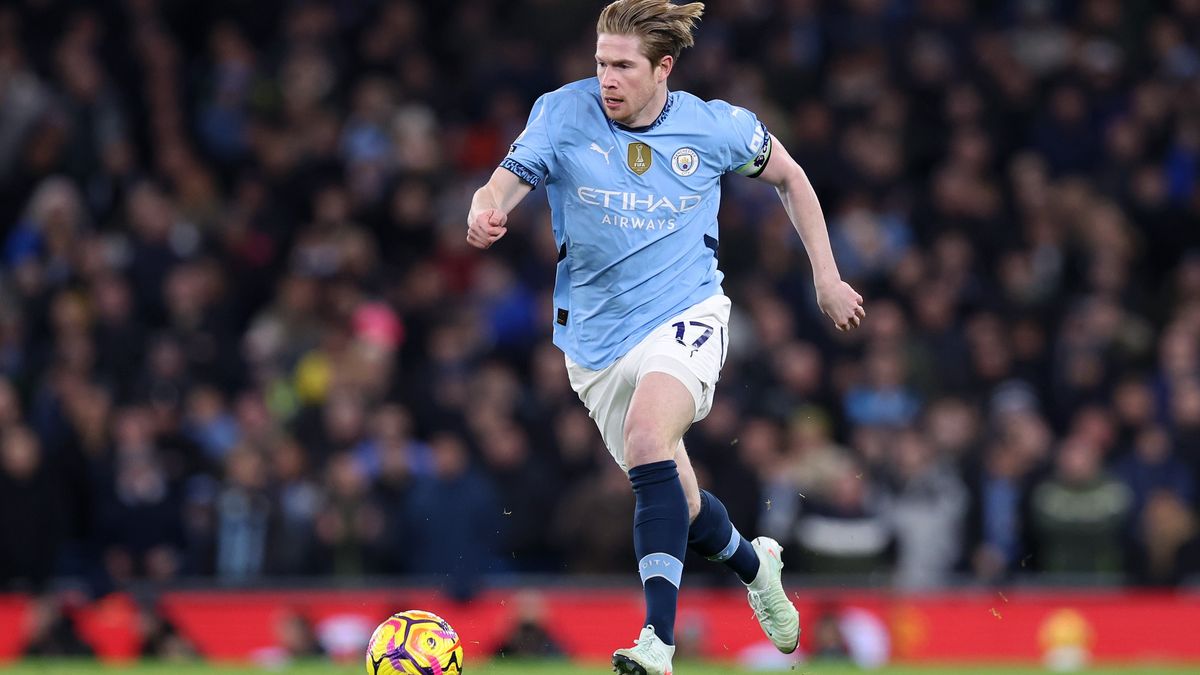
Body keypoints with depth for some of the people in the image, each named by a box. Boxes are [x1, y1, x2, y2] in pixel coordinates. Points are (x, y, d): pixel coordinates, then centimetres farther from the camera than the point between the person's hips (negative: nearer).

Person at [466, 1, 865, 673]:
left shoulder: (715, 126, -6)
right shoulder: (564, 114, -8)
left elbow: (788, 176, 13)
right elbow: (508, 182, -22)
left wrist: (826, 276, 13)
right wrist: (487, 210, -47)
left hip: (686, 315, -3)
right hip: (596, 336, 3)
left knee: (647, 436, -32)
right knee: (677, 503, 9)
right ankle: (754, 563, 47)